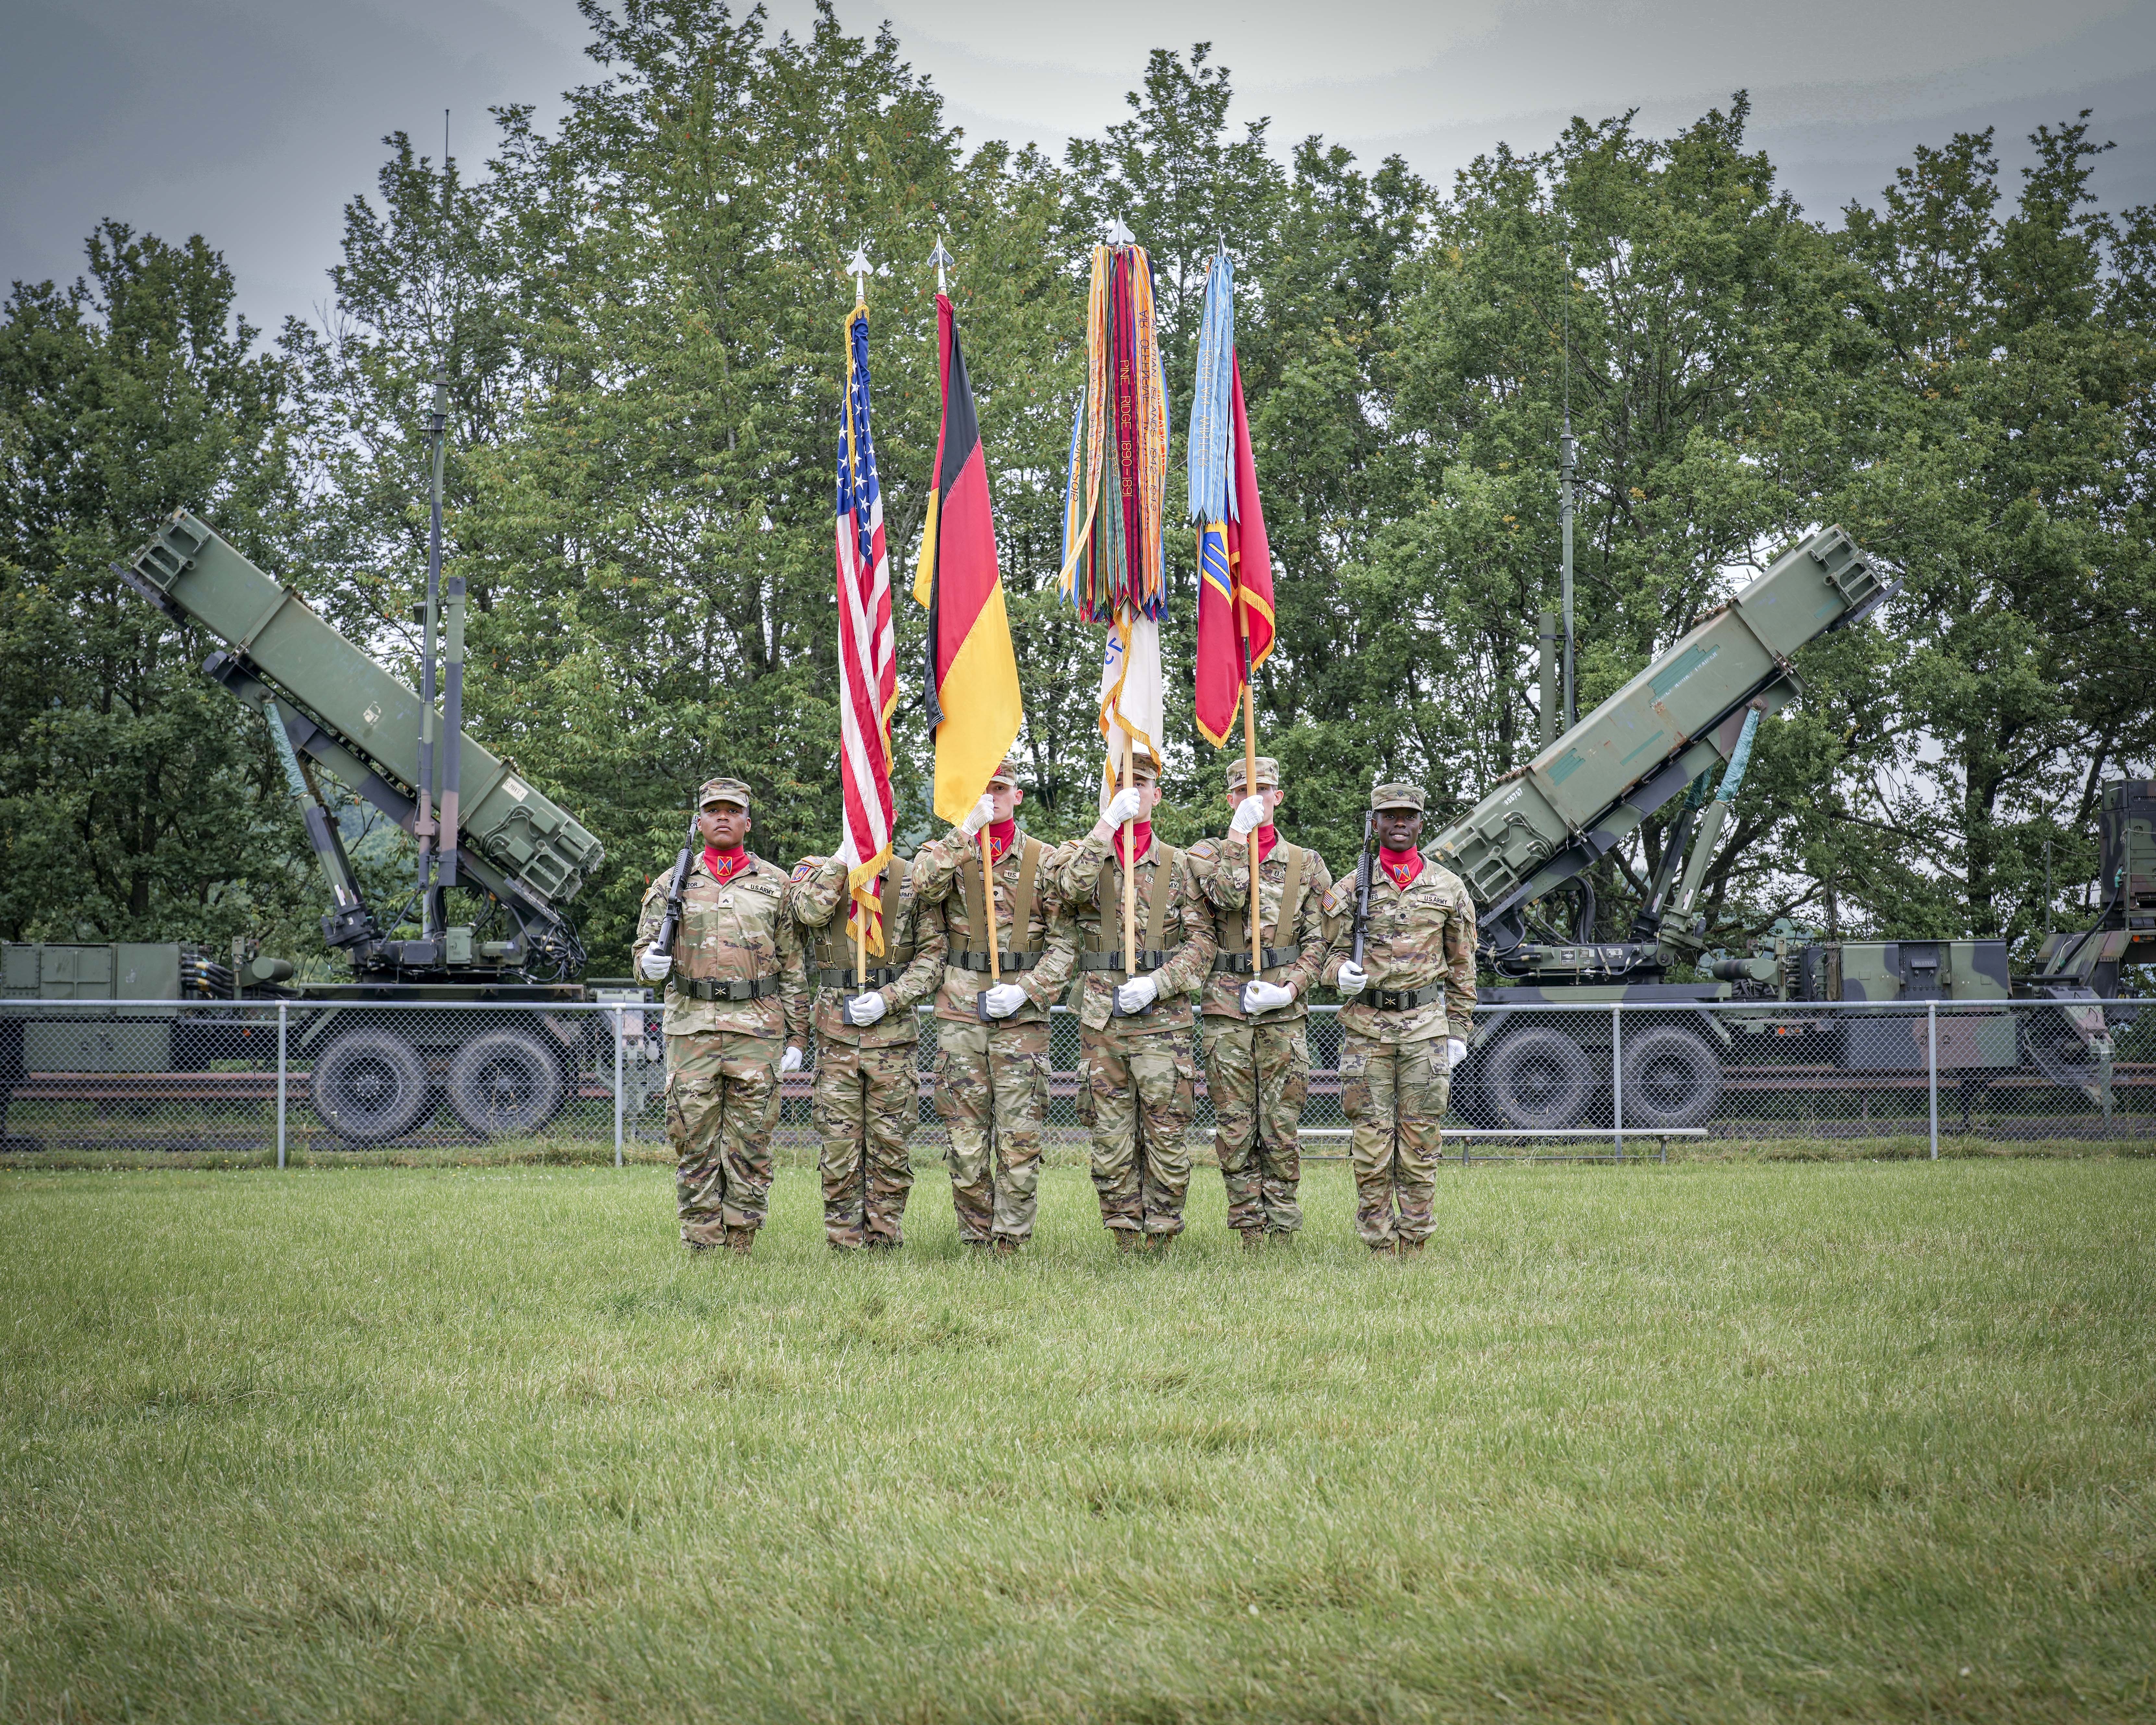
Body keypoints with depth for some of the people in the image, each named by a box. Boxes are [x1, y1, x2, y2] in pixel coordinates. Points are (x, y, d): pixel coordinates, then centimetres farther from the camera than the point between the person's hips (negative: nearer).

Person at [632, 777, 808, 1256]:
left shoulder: (775, 885, 10)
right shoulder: (672, 884, 11)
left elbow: (793, 968, 10)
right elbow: (644, 946, 12)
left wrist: (796, 1036, 4)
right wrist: (650, 963, -14)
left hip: (758, 1029, 0)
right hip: (691, 1027, 0)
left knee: (750, 1143, 0)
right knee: (694, 1143, -1)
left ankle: (741, 1247, 6)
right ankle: (702, 1247, 4)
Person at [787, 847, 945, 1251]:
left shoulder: (913, 880, 4)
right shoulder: (815, 869, 5)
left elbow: (933, 954, 1)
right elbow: (812, 913, -18)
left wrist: (888, 998, -11)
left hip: (894, 1031, 0)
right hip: (836, 1032, 0)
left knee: (890, 1144, 3)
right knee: (839, 1146, 0)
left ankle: (884, 1242, 12)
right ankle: (844, 1246, 7)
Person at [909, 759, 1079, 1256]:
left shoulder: (1044, 860, 7)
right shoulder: (948, 852, 9)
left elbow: (1065, 941, 3)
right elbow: (924, 884, -15)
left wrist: (1025, 990, -10)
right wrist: (968, 829, -17)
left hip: (1022, 1015, -1)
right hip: (961, 1014, 1)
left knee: (1020, 1139, -4)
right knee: (966, 1140, 1)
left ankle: (1010, 1245, 1)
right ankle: (975, 1241, 10)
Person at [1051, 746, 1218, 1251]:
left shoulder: (1179, 866, 10)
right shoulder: (1085, 854, 10)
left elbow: (1201, 941, 4)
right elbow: (1071, 887, -14)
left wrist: (1156, 983, -11)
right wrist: (1109, 822, -16)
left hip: (1164, 1016, -1)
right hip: (1101, 1018, 1)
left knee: (1166, 1134, -3)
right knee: (1111, 1136, 2)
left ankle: (1160, 1238, 4)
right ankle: (1126, 1237, 8)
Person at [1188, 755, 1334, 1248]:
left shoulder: (1307, 865, 11)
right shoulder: (1208, 854, 8)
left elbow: (1317, 942, 7)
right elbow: (1228, 894, -14)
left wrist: (1291, 987, -9)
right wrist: (1239, 835, -12)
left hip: (1284, 1012, 0)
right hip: (1225, 1010, 0)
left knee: (1281, 1129, 0)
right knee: (1234, 1129, 0)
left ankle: (1283, 1231, 5)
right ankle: (1250, 1232, 5)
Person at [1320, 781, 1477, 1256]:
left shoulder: (1449, 889, 9)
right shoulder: (1350, 889, 6)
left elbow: (1462, 965, 13)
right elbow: (1333, 951, 9)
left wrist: (1459, 1031, 8)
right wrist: (1341, 973, -15)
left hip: (1426, 1025, 1)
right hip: (1366, 1025, -1)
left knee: (1421, 1138, 0)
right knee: (1371, 1138, -2)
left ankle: (1414, 1241, 6)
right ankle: (1379, 1243, 3)